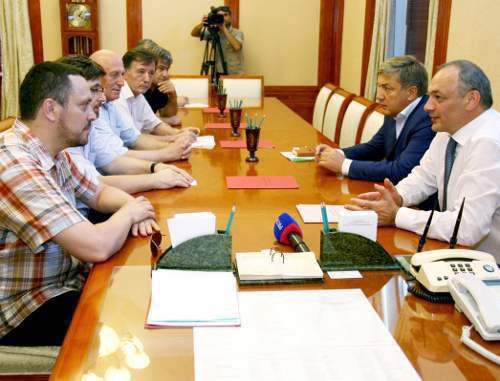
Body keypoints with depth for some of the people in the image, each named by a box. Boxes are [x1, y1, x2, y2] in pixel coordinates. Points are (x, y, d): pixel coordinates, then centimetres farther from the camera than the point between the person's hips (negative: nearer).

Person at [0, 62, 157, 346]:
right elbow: (97, 248, -34)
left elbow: (99, 193, 17)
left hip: (69, 280, 8)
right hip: (30, 313, -8)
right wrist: (129, 214, -12)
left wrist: (130, 204, -6)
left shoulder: (54, 154, 1)